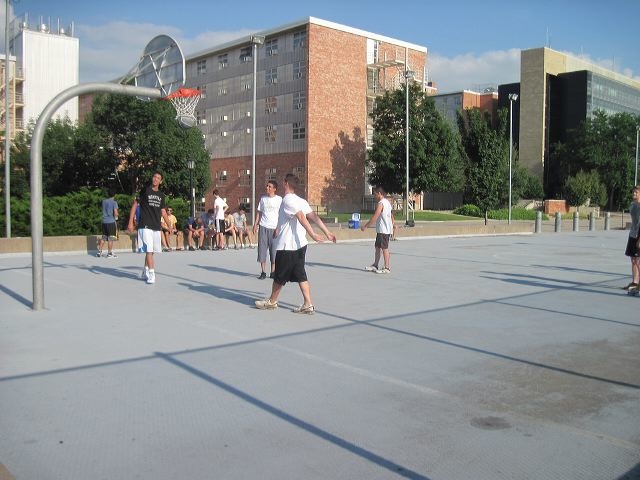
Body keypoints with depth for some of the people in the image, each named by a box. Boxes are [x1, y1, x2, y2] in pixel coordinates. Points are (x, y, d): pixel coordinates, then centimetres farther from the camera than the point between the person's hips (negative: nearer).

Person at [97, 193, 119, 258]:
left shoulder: (104, 201, 9)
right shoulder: (114, 202, -8)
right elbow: (115, 213, -15)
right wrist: (116, 217, 3)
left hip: (104, 221, 6)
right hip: (111, 221, -6)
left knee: (103, 237, 16)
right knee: (110, 238, 0)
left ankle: (99, 251, 17)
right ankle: (109, 253, 2)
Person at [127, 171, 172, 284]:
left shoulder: (161, 195, 12)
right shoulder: (145, 190, -3)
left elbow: (163, 211, 19)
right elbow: (135, 205, -2)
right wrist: (130, 222, -9)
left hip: (156, 227, 6)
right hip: (145, 226, -6)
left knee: (151, 251, 12)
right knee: (149, 250, -12)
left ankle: (145, 272, 27)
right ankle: (151, 274, -11)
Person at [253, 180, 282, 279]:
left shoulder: (279, 199, 0)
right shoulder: (263, 198, 9)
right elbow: (259, 212, 13)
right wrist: (255, 224, 6)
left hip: (274, 228, -2)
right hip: (263, 227, 2)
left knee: (274, 250, 1)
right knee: (262, 249, 0)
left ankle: (273, 272, 13)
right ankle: (263, 272, 6)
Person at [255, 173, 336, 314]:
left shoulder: (287, 200, -15)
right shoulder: (301, 201, 8)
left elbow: (301, 217, -24)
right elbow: (314, 216, 3)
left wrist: (312, 234, -30)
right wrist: (327, 233, 4)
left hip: (286, 246, -8)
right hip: (300, 244, 8)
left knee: (279, 276, 8)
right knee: (301, 276, 8)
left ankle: (272, 301, 24)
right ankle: (308, 305, 4)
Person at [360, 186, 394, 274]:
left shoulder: (380, 203, -17)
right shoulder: (387, 202, 14)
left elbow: (375, 217, -22)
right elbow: (391, 215, 22)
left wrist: (365, 226, -18)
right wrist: (393, 224, 32)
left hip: (383, 230, -10)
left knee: (384, 248, -4)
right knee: (378, 247, 13)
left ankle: (387, 268, 1)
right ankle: (375, 266, 19)